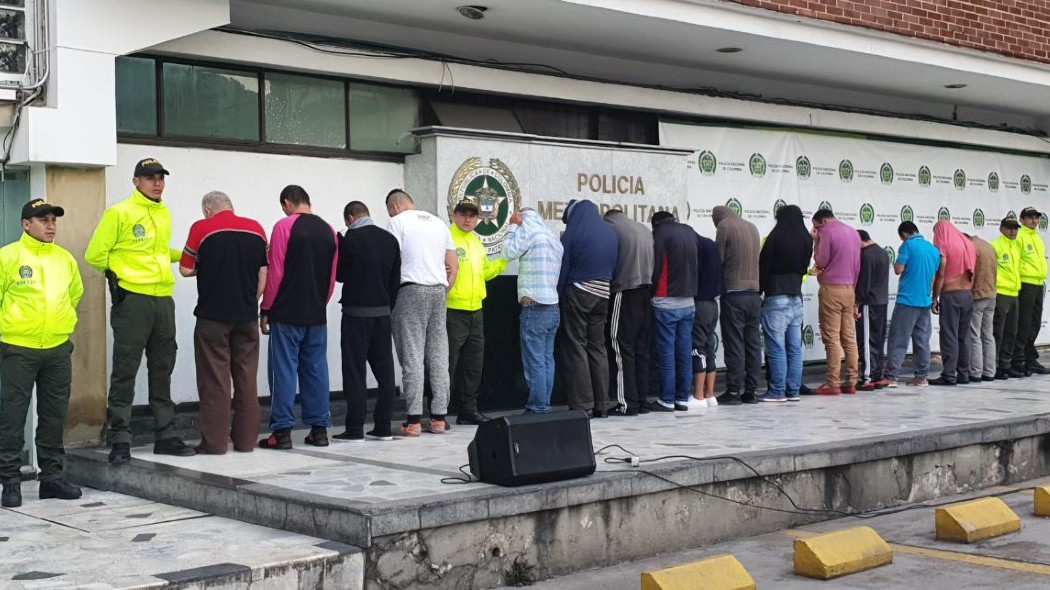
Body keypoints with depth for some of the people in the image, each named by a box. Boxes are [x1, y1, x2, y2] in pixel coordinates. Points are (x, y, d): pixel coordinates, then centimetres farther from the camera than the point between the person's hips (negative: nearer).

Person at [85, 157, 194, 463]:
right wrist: (119, 275, 1)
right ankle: (120, 440, 2)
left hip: (163, 300, 7)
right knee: (125, 372, -3)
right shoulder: (119, 213, -7)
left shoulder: (164, 213, 13)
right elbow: (95, 254, -4)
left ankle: (165, 435, 19)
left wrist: (182, 255, 15)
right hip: (132, 300, -6)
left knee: (162, 371, 11)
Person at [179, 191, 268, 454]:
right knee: (247, 378, 8)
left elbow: (186, 269, -2)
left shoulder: (202, 228, -4)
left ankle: (215, 441, 1)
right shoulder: (256, 229, 7)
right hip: (247, 315, 4)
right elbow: (264, 275, 7)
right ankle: (246, 439, 12)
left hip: (213, 315, -3)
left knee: (214, 379, 1)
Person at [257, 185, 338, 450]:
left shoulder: (284, 226, -8)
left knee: (284, 370, -1)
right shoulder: (329, 231, 8)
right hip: (317, 314, 5)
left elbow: (275, 273, -9)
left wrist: (266, 311, -2)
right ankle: (319, 428, 11)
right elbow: (332, 276, 11)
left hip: (286, 313, -5)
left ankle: (282, 431, -2)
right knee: (316, 369, 9)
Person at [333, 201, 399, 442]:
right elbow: (396, 278, 9)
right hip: (383, 312, 5)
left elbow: (340, 274, -2)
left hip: (357, 312, -5)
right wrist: (388, 306, 15)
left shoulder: (350, 239, -10)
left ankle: (354, 429, -2)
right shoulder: (390, 239, 6)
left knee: (355, 371, -2)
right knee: (384, 369, 8)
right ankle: (383, 427, 11)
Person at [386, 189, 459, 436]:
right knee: (438, 355, 7)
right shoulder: (438, 222, 18)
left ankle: (414, 420, -8)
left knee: (412, 355, -5)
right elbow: (454, 265, 16)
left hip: (411, 290, -6)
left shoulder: (398, 222, -1)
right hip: (439, 290, 6)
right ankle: (439, 418, 7)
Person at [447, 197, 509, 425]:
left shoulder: (476, 242, 17)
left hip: (475, 312, 8)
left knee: (474, 364, 13)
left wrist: (505, 259, 14)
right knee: (448, 364, -7)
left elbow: (486, 271, 24)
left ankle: (468, 410, 22)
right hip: (452, 312, -8)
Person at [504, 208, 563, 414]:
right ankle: (544, 406, 11)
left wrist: (513, 227, 8)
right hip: (553, 306, 8)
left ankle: (537, 409, -5)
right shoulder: (553, 236, 17)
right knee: (547, 360, 9)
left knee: (535, 362, -6)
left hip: (534, 308, -8)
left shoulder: (529, 231, -8)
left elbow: (509, 252, -2)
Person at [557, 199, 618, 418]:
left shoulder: (573, 232, -7)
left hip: (577, 294, -5)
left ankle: (583, 404, -3)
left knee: (576, 347, 0)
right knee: (597, 347, 10)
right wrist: (604, 284, 16)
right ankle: (601, 405, 10)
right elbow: (614, 266, 12)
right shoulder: (610, 233, 10)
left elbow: (562, 268, -6)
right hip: (602, 295, 6)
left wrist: (558, 297, 0)